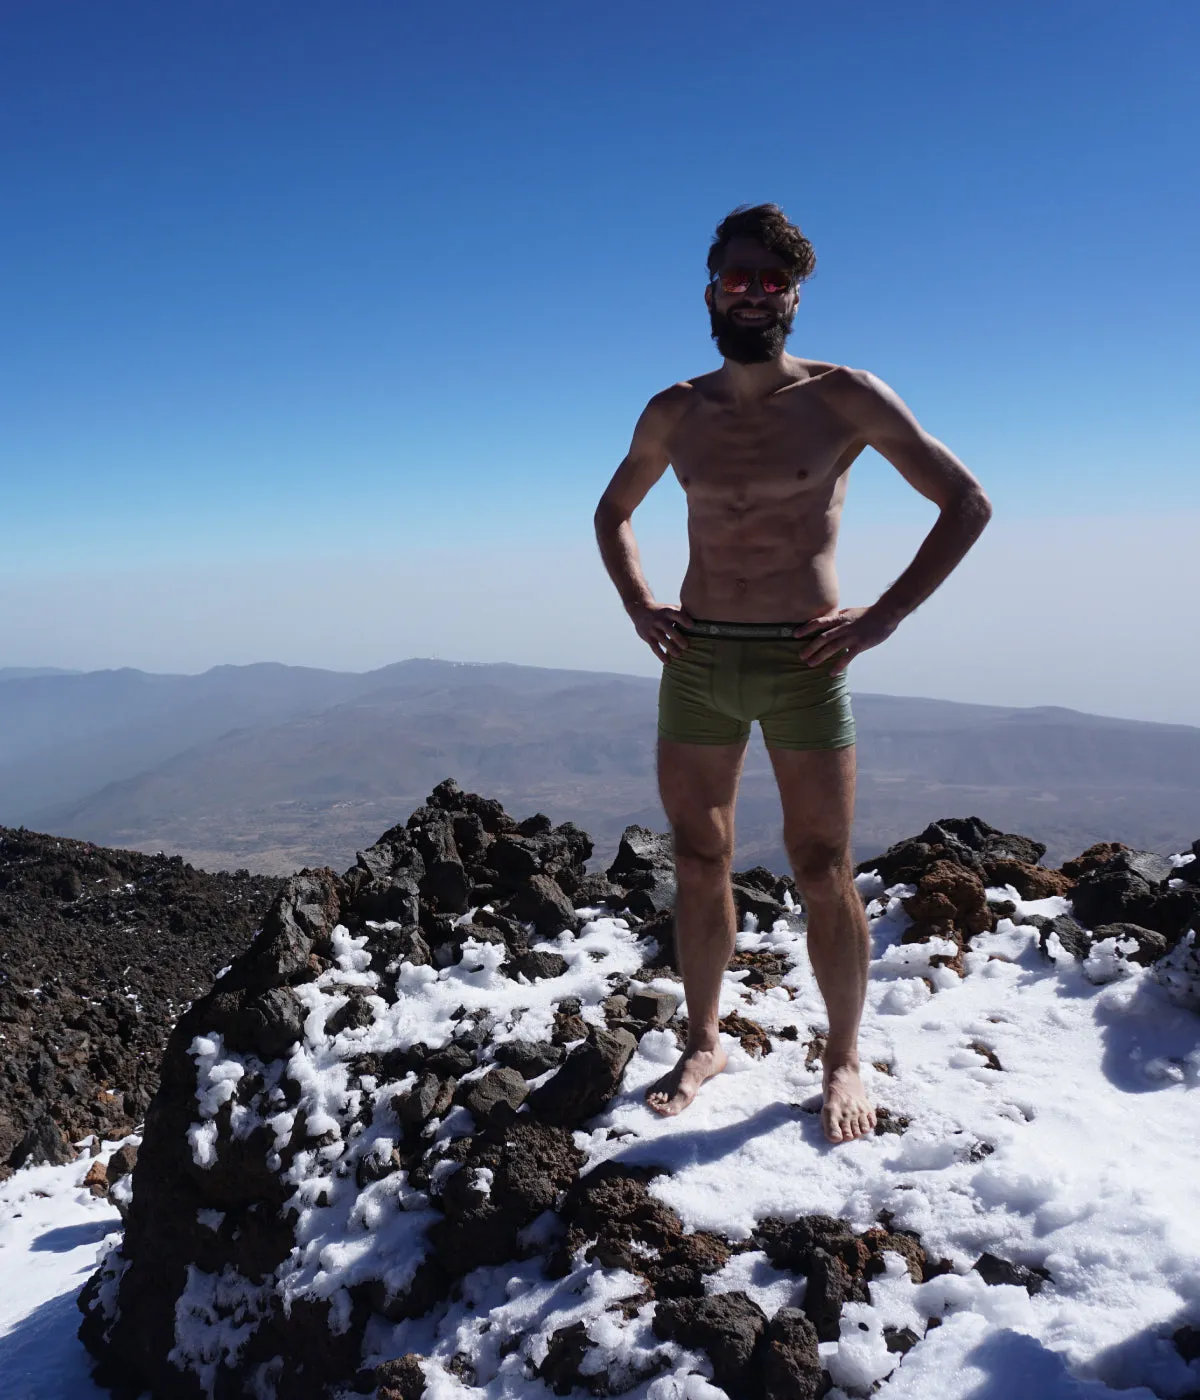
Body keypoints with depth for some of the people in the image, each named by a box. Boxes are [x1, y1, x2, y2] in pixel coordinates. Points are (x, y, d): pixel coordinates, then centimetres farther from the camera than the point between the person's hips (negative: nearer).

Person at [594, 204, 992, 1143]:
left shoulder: (843, 397, -2)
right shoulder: (674, 414, 8)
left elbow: (967, 502, -1)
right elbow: (613, 514, 24)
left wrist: (883, 617, -8)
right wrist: (638, 607, 8)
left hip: (802, 662, -3)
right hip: (695, 661, 3)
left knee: (823, 873, 0)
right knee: (699, 867, 9)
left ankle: (843, 1061, 17)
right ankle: (704, 1043, 25)